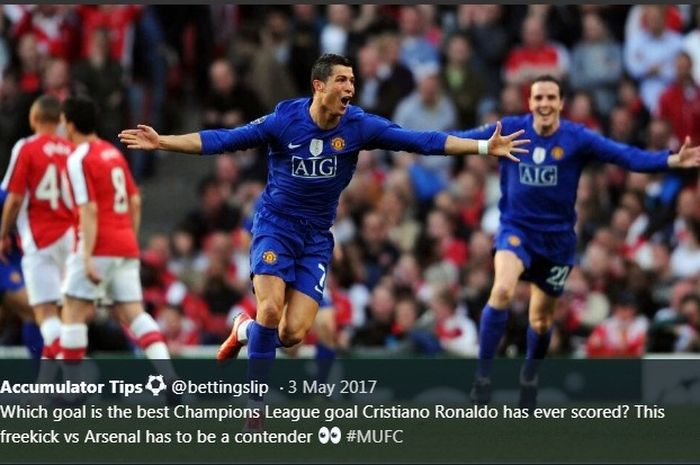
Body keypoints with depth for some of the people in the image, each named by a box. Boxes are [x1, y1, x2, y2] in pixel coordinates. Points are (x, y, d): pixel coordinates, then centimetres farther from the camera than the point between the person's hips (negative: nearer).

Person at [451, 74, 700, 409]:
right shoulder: (510, 130, -9)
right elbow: (460, 140, -7)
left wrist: (673, 160, -33)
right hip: (516, 229, -1)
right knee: (502, 290, -29)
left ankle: (528, 382, 40)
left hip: (557, 238, 1)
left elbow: (627, 156, -20)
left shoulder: (577, 139, -12)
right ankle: (483, 375, -20)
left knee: (541, 319, 12)